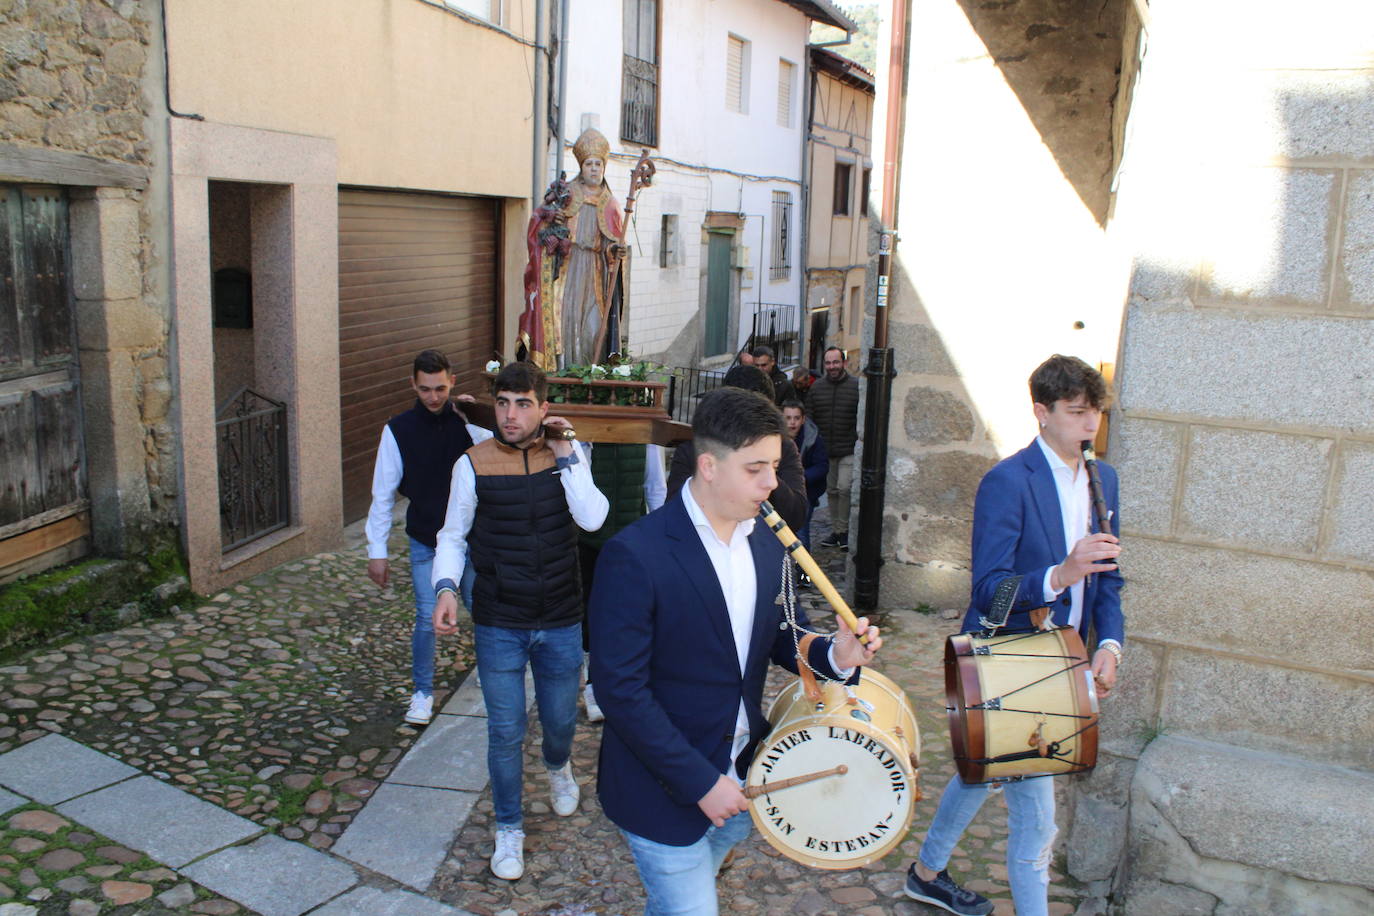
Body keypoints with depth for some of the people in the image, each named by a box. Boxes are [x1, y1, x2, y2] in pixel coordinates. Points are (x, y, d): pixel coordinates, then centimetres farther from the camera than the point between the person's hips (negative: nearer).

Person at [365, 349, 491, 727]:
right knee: (428, 619, 0)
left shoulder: (470, 422, -7)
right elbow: (383, 494, -3)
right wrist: (376, 550, -4)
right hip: (425, 542, 0)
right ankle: (422, 692, 22)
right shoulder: (398, 430, -7)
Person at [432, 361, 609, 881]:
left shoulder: (566, 458, -4)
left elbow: (592, 519, -18)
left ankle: (558, 766, 55)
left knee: (560, 720, 19)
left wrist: (567, 455, -18)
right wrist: (447, 588, -15)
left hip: (561, 624, 2)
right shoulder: (474, 465, -9)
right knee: (505, 732, 7)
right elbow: (453, 536, 0)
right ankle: (509, 829, 30)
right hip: (498, 626, -1)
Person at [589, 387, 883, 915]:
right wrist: (699, 781, -20)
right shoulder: (634, 556, -23)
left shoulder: (767, 544, -2)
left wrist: (833, 656, -12)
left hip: (742, 773, 6)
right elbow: (620, 690, -22)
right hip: (665, 788, -6)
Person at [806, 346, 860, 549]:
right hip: (824, 449, 4)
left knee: (844, 488, -12)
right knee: (831, 491, 11)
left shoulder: (856, 386, -5)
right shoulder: (817, 387, 6)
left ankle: (843, 529, 2)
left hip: (848, 450, -4)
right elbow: (808, 417, 10)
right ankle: (835, 531, 22)